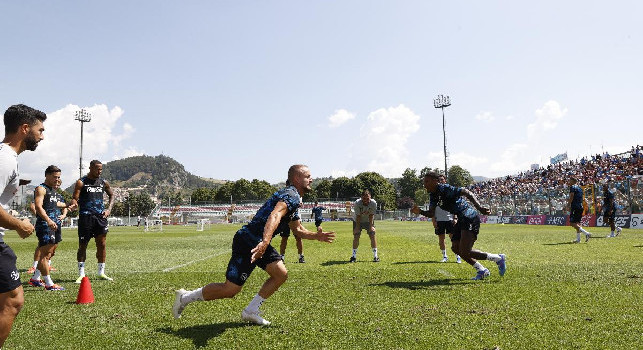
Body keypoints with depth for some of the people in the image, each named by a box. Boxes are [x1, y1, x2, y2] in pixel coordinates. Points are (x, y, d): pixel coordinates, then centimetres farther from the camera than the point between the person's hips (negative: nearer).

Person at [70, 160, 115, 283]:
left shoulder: (103, 182, 11)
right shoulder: (81, 182, -1)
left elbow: (111, 195, 23)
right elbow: (75, 199, -6)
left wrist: (109, 209, 9)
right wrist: (74, 203, -30)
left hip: (100, 216, 4)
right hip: (86, 216, -4)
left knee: (102, 244, 5)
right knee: (83, 245, 1)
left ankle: (101, 272, 15)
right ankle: (81, 274, 10)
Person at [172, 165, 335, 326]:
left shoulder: (295, 200, 17)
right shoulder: (291, 195, -16)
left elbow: (298, 230, 26)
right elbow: (274, 216, -35)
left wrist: (317, 236, 10)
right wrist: (265, 242, -49)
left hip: (258, 242, 10)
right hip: (247, 242, -10)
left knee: (281, 274, 4)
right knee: (230, 289, -6)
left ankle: (250, 311, 13)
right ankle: (186, 297, 13)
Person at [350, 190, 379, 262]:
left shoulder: (373, 203, -27)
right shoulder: (357, 203, -30)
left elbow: (371, 215, -19)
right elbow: (358, 216, -24)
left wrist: (371, 226, -20)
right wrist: (357, 227, -21)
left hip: (369, 221, 1)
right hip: (358, 221, -1)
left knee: (372, 236, -9)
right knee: (356, 236, -7)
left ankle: (375, 256, -1)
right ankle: (354, 256, 1)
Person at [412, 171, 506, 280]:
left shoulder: (445, 189, -18)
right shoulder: (434, 195, 9)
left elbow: (467, 193, -26)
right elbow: (431, 213, 7)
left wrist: (479, 207, -37)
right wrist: (420, 212, -13)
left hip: (470, 219, -10)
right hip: (461, 220, 10)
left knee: (465, 252, -13)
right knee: (455, 248, 10)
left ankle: (498, 258, 6)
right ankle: (482, 271, 22)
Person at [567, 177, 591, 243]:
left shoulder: (572, 187, -7)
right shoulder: (579, 188, 19)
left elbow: (571, 197, -14)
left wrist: (568, 206, -9)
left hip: (575, 207, -9)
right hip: (580, 207, 9)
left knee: (572, 223, -9)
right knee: (577, 223, 11)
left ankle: (586, 233, -19)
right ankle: (578, 239, 9)